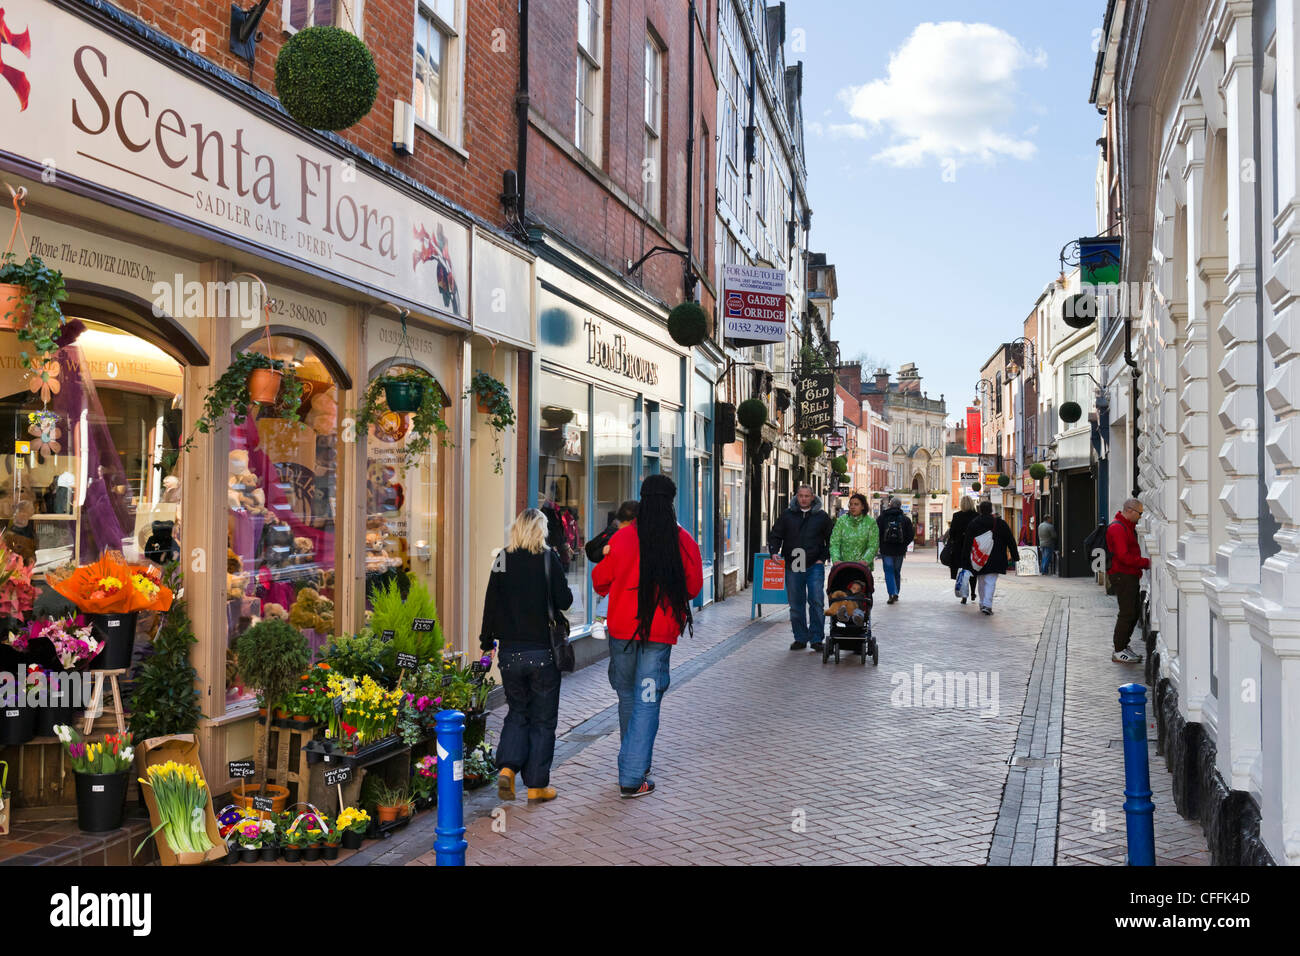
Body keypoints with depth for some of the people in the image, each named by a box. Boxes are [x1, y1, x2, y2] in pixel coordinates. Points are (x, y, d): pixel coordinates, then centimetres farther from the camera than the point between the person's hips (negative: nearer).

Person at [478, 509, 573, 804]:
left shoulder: (503, 561, 1)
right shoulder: (548, 558, -8)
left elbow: (490, 604, 4)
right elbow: (564, 601, -9)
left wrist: (487, 642, 14)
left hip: (510, 652, 3)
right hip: (542, 651, -3)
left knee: (517, 713, 19)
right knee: (542, 720, 8)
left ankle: (507, 768, 1)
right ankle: (537, 786, 11)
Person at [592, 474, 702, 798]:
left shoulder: (623, 538, -8)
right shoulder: (684, 541, -5)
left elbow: (600, 580, 4)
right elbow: (694, 586, 5)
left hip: (622, 628, 1)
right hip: (661, 632, -1)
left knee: (627, 695, 19)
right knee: (647, 701, 2)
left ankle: (634, 762, 35)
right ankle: (632, 777, -1)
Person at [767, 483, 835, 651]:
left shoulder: (822, 516, 5)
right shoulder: (787, 515, 8)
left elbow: (831, 540, 11)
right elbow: (775, 535, 11)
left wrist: (823, 558, 0)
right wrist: (774, 552, -6)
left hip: (814, 566, -2)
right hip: (792, 567, 2)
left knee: (816, 601, -9)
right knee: (796, 605, 7)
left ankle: (816, 638, -2)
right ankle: (800, 638, 16)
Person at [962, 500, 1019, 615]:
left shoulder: (972, 524, 1)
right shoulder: (1000, 523, 0)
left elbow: (967, 543, 0)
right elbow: (1010, 541, 3)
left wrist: (965, 558, 4)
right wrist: (1015, 556, 10)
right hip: (994, 561, -2)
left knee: (981, 582, 16)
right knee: (990, 582, -4)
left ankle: (982, 604, 22)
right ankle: (987, 604, -17)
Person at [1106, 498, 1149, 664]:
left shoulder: (1129, 527, 19)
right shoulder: (1117, 528, -16)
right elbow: (1124, 556, -22)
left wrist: (1143, 564, 12)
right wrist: (1146, 563, -16)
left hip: (1131, 576, 10)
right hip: (1122, 577, -10)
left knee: (1133, 612, 13)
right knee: (1127, 613, -9)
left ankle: (1124, 645, 22)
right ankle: (1118, 652, -4)